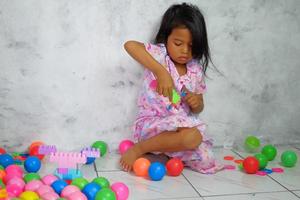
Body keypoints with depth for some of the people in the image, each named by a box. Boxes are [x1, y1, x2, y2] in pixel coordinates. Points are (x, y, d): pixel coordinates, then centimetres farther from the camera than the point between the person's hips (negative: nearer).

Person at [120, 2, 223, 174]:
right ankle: (138, 149, -14)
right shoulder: (159, 54, -10)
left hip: (181, 126, 6)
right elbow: (130, 45, -31)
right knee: (192, 137, -32)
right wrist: (160, 71, -34)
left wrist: (197, 103, -12)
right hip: (151, 123, -6)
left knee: (204, 160, -11)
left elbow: (198, 109, 13)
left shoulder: (196, 70, 5)